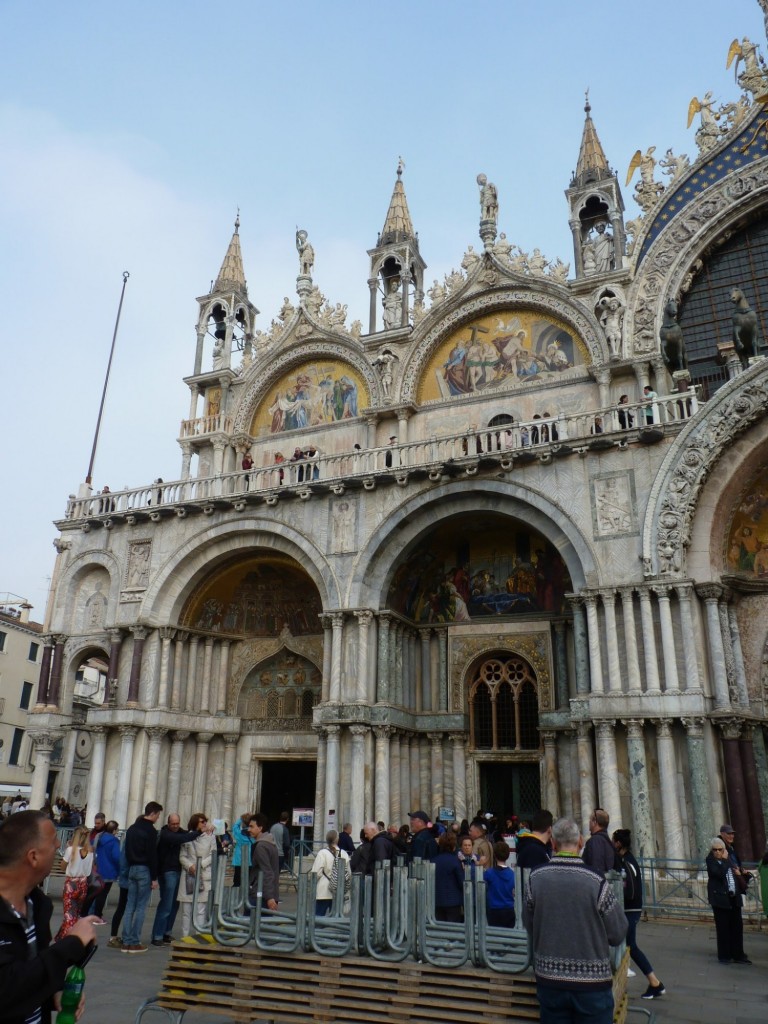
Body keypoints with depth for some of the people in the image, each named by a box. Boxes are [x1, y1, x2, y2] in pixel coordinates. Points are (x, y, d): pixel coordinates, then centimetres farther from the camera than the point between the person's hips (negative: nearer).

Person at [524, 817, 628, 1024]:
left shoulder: (535, 878, -10)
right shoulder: (597, 882, -19)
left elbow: (529, 925, 3)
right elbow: (617, 935, -10)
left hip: (549, 980, 2)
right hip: (592, 983, -2)